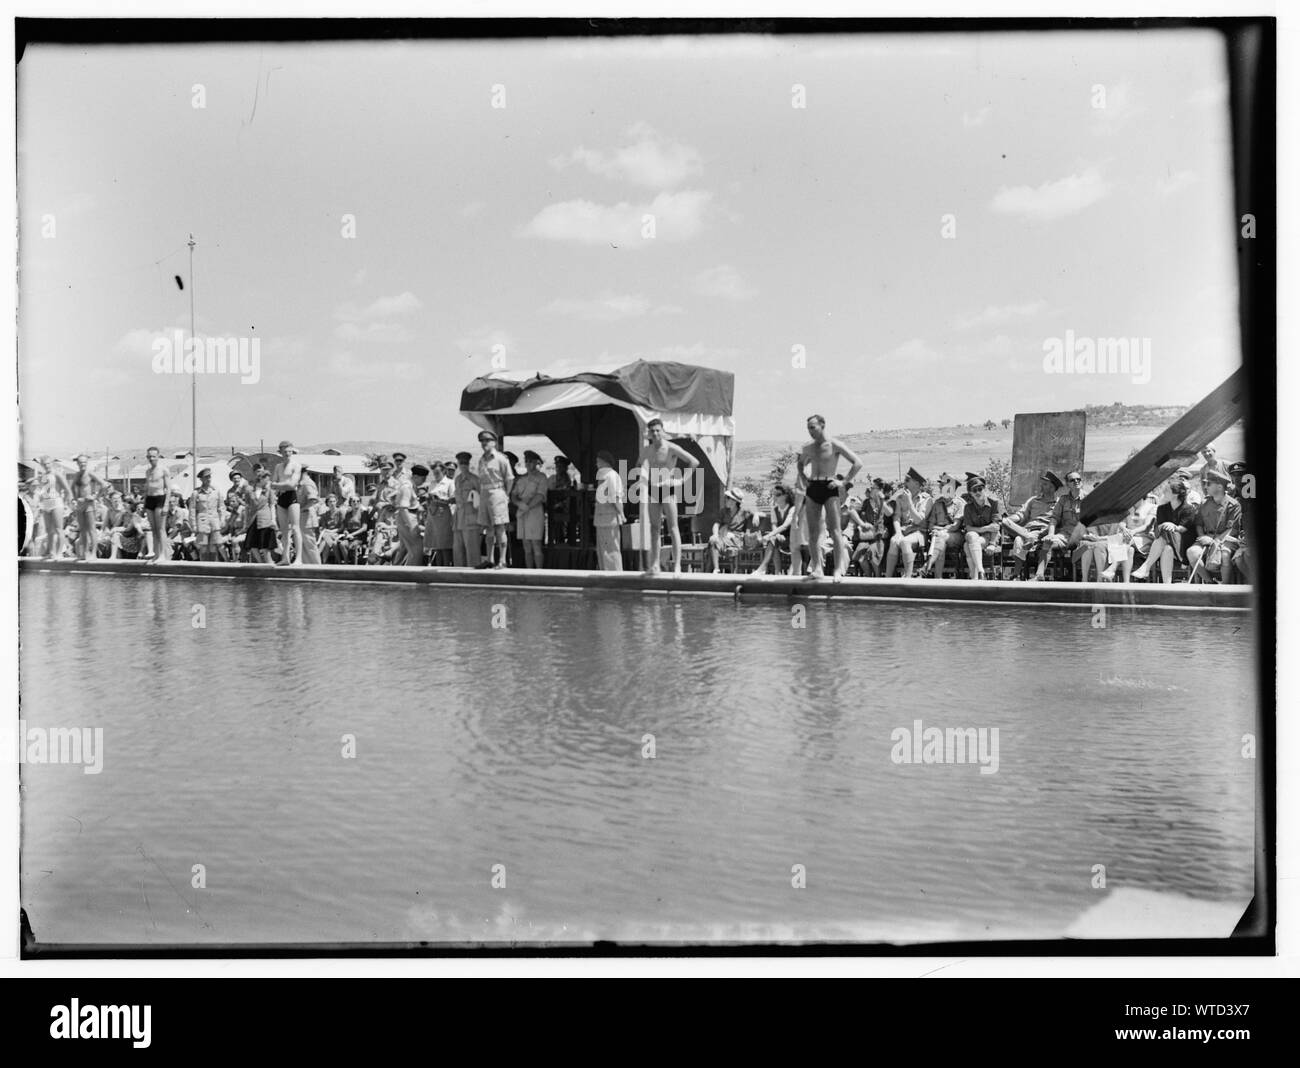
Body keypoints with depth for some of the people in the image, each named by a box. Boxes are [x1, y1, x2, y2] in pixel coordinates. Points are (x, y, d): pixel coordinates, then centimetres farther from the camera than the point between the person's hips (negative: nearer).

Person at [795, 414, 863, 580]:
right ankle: (817, 568, 6)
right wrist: (803, 478, 15)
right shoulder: (808, 448, 12)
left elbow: (858, 463, -5)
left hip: (829, 487, -5)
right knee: (812, 532, 1)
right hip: (812, 488, 6)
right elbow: (801, 464, 33)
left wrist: (844, 482, -10)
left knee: (834, 529, -10)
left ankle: (839, 569, -11)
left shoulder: (834, 445, -4)